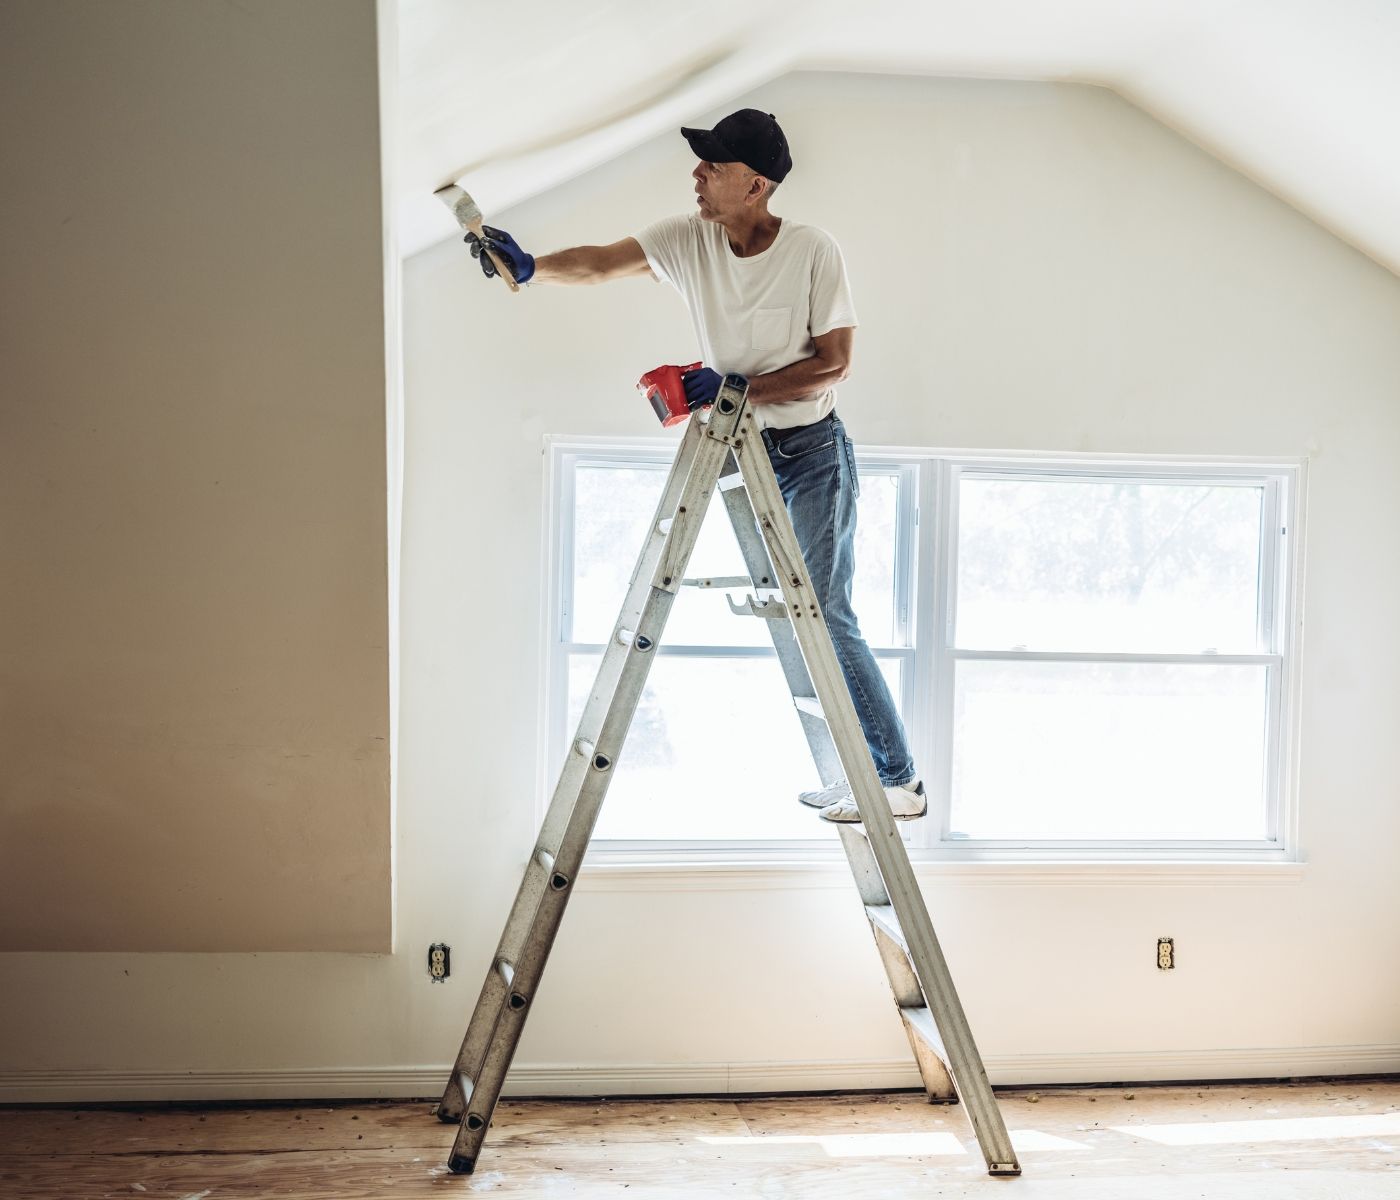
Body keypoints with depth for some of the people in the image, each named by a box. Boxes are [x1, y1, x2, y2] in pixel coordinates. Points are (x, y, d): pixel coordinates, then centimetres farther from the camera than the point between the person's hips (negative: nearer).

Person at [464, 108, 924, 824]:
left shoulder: (814, 252, -14)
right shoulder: (687, 240, -3)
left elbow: (833, 363, -14)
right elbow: (601, 264, -12)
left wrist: (738, 388, -23)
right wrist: (532, 267, -31)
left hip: (812, 453, -6)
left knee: (823, 617, -9)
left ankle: (897, 781, 3)